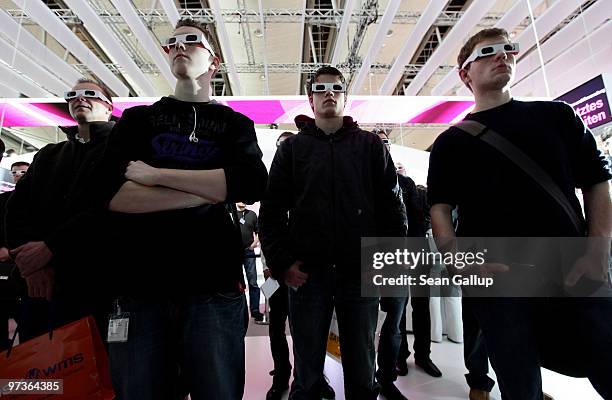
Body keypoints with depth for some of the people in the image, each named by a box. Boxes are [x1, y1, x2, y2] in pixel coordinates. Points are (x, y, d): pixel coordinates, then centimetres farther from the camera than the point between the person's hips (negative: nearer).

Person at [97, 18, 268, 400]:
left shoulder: (236, 123, 10)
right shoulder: (138, 118, 13)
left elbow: (253, 184, -11)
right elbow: (111, 192, -4)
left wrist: (156, 174, -9)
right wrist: (209, 191, -10)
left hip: (215, 287, -1)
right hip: (139, 285, 2)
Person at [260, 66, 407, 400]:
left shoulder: (370, 145, 10)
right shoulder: (292, 147, 9)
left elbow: (392, 206, 7)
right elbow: (271, 211, 4)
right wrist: (281, 262, -5)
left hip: (361, 272, 1)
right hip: (307, 273, 0)